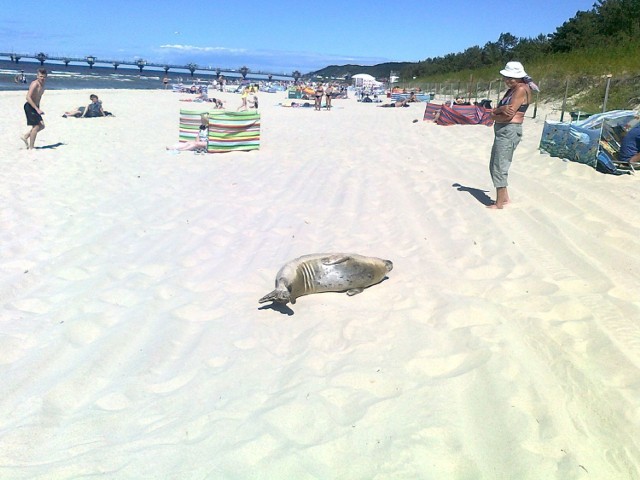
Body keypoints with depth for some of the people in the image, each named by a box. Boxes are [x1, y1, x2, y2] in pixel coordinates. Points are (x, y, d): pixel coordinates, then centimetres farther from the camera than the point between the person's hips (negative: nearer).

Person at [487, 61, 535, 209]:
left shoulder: (521, 89, -11)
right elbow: (495, 111, 9)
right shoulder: (511, 90, 18)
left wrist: (494, 114, 0)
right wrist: (501, 109, -15)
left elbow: (509, 114, -19)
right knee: (494, 166, 16)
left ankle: (500, 203, 1)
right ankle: (504, 197, 27)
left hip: (509, 131, -10)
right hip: (502, 130, 10)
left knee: (499, 167, -6)